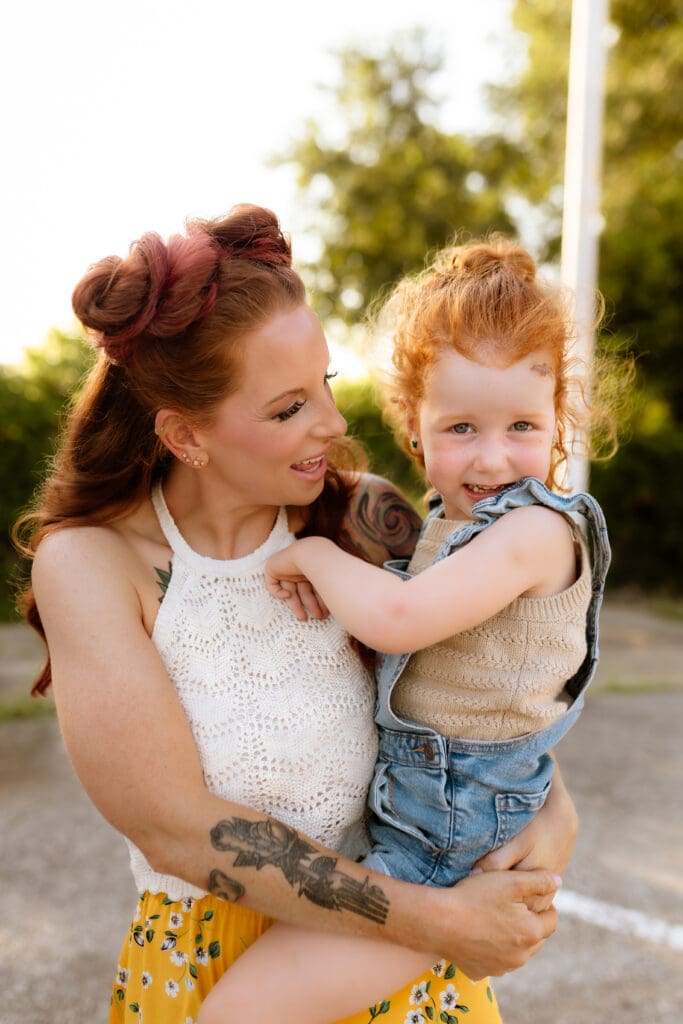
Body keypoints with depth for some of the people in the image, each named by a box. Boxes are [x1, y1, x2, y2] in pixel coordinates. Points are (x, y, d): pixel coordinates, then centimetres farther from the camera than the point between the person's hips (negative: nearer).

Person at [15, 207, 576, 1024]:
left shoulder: (361, 517, -11)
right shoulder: (89, 564, -16)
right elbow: (176, 828, -20)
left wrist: (555, 809, -17)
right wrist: (433, 919, -22)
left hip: (391, 957, 2)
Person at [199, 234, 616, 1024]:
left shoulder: (538, 526, -20)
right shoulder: (448, 521, 9)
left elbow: (400, 618, -31)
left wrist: (315, 553, -15)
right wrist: (324, 588, 4)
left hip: (452, 847, -9)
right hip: (399, 804, 10)